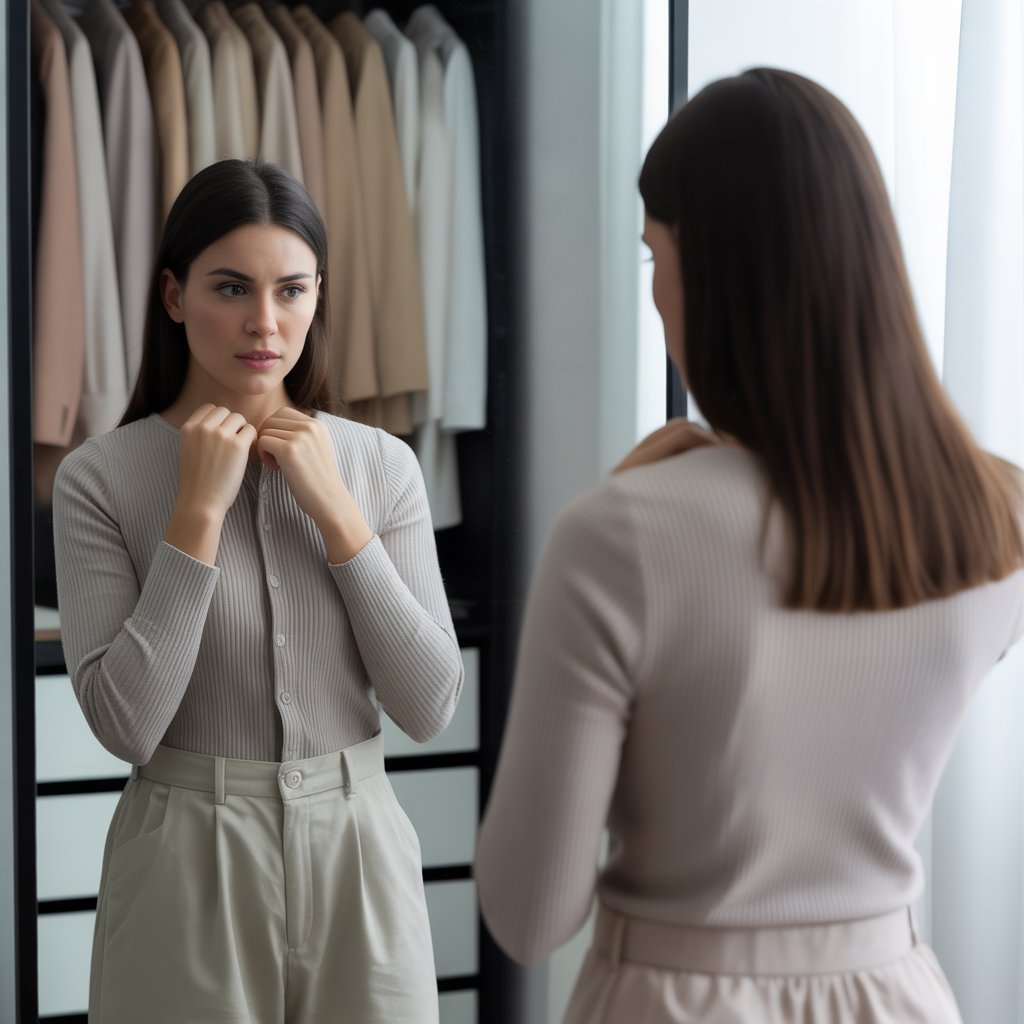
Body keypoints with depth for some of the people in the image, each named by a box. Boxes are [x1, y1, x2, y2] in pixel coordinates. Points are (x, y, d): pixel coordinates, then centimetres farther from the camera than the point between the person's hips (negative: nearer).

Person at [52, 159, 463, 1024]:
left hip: (358, 848, 2)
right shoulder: (100, 480, -7)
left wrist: (334, 511, -12)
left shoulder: (382, 465, -1)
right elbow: (125, 724, -14)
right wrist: (199, 512, -16)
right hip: (187, 862, -2)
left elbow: (431, 707, -6)